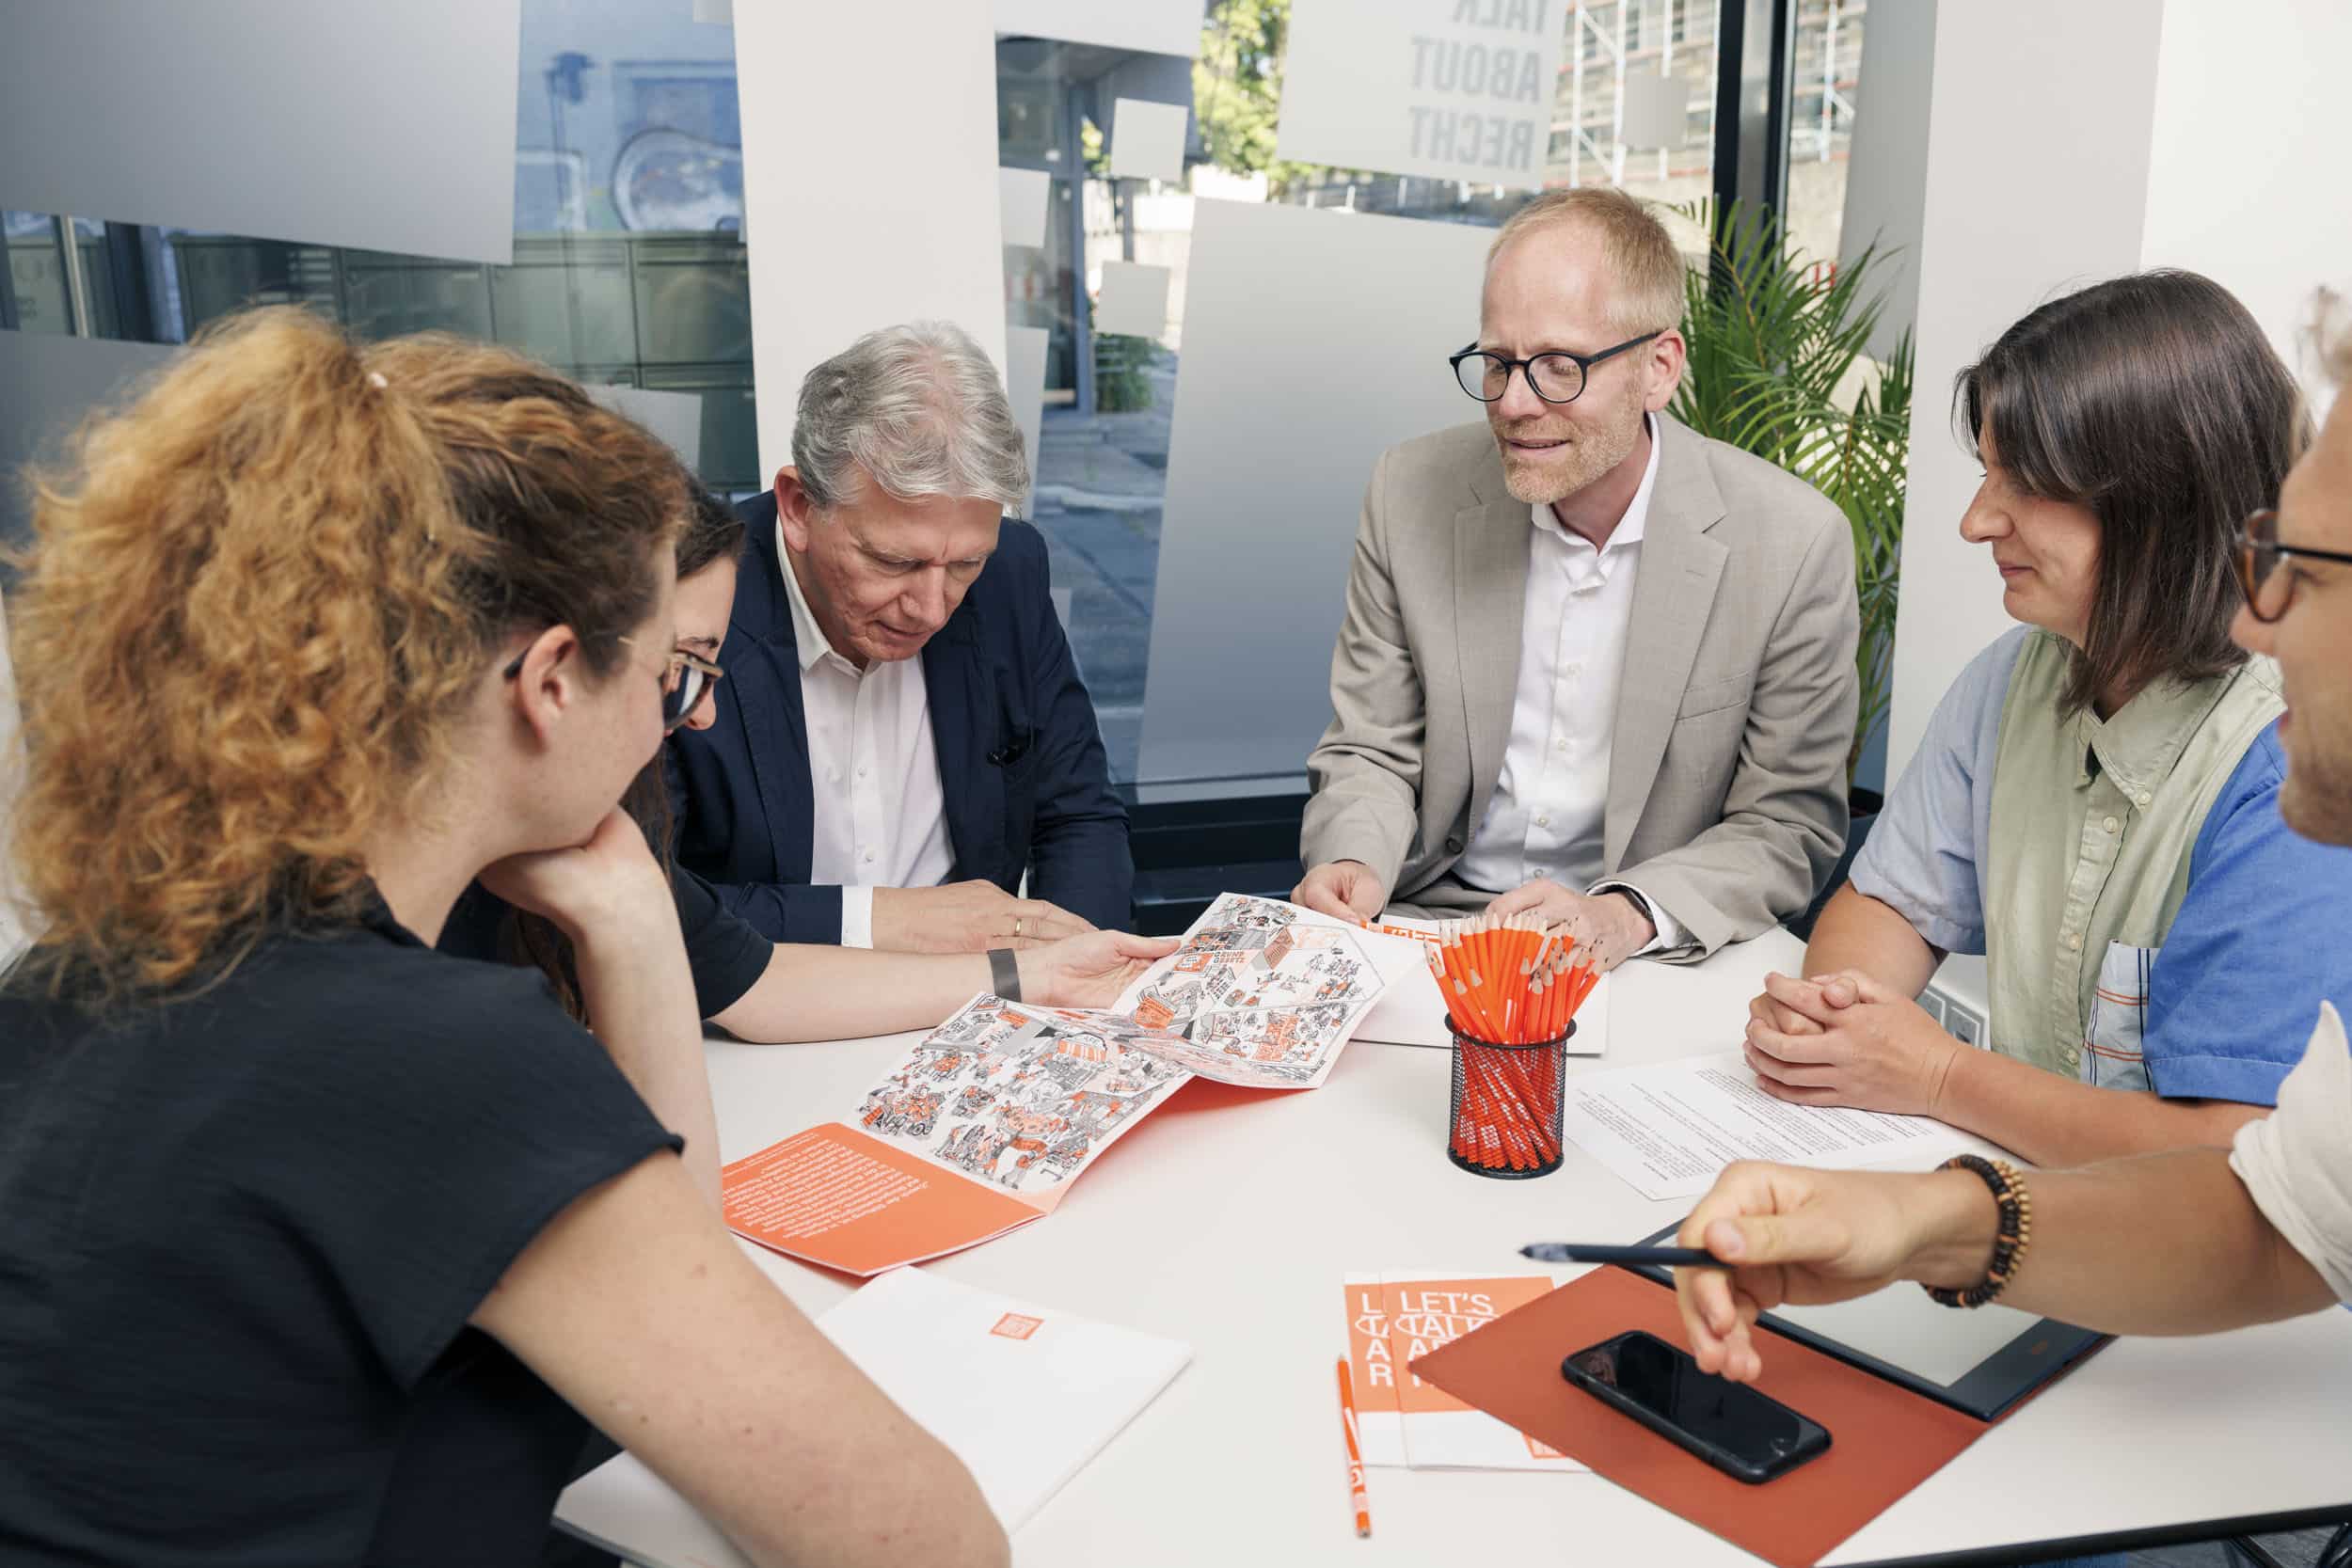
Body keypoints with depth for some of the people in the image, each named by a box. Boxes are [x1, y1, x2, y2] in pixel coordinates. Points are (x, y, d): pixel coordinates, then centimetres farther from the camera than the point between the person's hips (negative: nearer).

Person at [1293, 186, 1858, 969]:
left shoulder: (1796, 543, -9)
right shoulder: (1411, 492, -3)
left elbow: (1788, 826, -3)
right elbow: (1370, 753, 4)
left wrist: (1628, 915, -20)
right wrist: (1354, 864, -17)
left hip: (1646, 956, -1)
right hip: (1429, 923, 1)